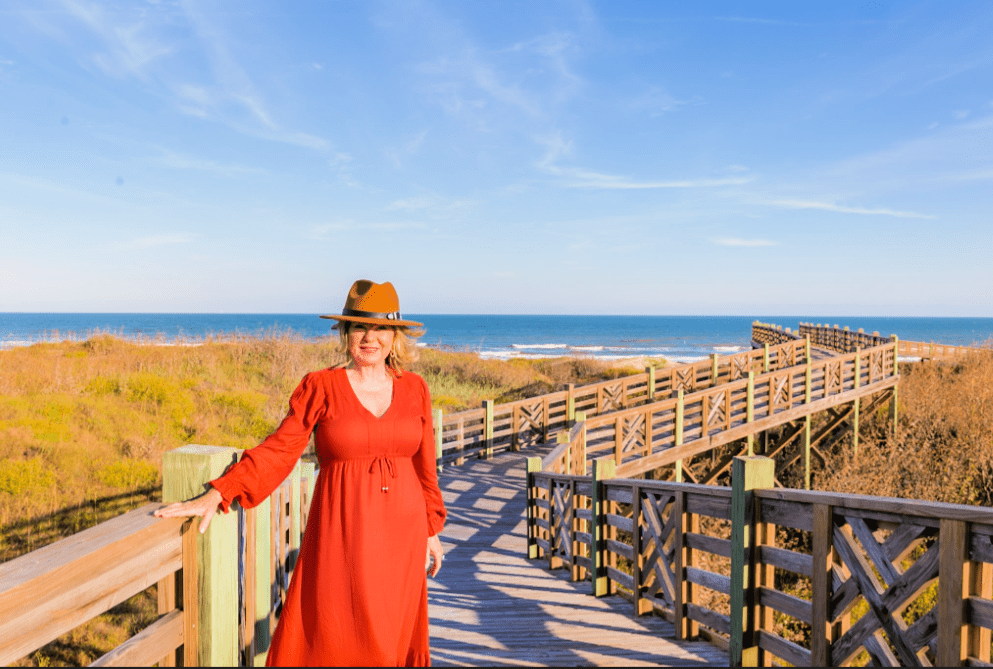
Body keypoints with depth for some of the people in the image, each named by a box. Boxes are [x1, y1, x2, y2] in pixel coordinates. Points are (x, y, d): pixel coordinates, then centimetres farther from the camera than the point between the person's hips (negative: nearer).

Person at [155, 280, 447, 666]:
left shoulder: (414, 389, 3)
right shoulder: (320, 388, -5)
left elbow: (424, 466, 9)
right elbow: (277, 452, -9)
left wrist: (431, 530, 12)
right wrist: (216, 495, -20)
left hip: (401, 530, 3)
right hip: (343, 530, -3)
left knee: (394, 635, 11)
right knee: (334, 637, -1)